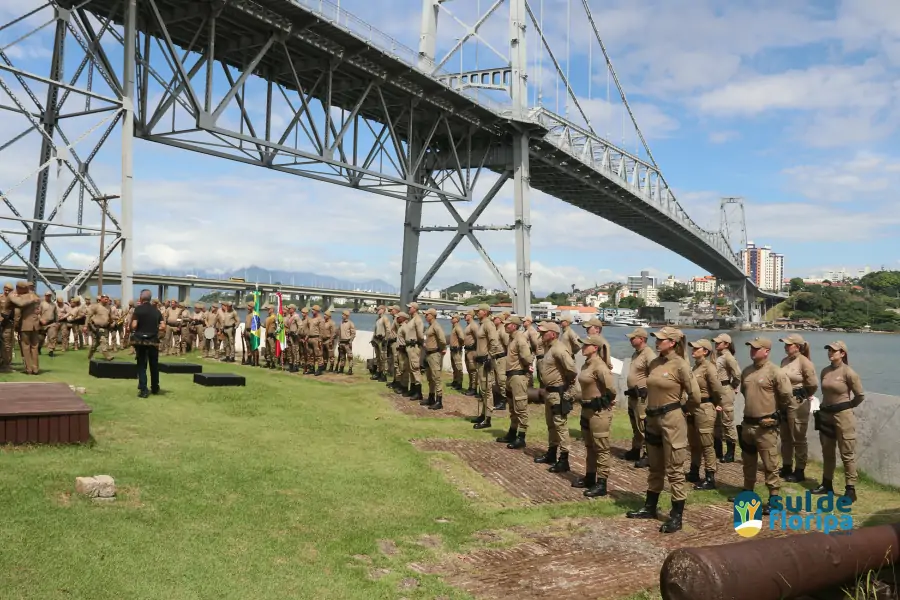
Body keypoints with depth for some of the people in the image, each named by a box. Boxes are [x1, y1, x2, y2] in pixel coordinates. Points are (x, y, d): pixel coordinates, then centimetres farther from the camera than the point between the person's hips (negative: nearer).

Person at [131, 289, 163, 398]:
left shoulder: (138, 309, -6)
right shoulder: (156, 310, 6)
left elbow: (134, 326, -13)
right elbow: (163, 327, 0)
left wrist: (133, 331, 8)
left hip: (140, 340, -3)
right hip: (153, 341, 3)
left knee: (142, 365, 3)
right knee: (154, 365, 14)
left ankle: (143, 390, -2)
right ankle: (155, 388, 25)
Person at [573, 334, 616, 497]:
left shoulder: (599, 366, -20)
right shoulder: (586, 364, 9)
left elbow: (611, 386, -29)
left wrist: (608, 401, -12)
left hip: (599, 411, -10)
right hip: (587, 409, 10)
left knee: (601, 448, -1)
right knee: (589, 446, 19)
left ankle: (601, 484, 6)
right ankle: (589, 477, 31)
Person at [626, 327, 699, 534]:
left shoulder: (680, 365, -14)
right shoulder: (654, 363, 8)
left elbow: (695, 396, -12)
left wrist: (678, 406, 4)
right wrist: (650, 415, 15)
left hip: (672, 421, -8)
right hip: (653, 419, 8)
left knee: (674, 470, 0)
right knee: (655, 468, 19)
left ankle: (676, 516, 8)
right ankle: (649, 508, 30)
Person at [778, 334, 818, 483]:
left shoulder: (804, 362, -15)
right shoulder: (785, 361, 8)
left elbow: (813, 384, -14)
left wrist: (804, 395, 1)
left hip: (798, 404, -8)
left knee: (798, 438, 2)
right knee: (785, 437, 16)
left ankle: (800, 471, 11)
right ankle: (786, 467, 28)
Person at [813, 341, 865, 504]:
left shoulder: (848, 373, -13)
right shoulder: (825, 371, 5)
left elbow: (860, 396, -5)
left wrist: (847, 406, 4)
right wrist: (826, 407, 15)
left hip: (843, 416, -7)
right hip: (825, 414, 7)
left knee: (847, 454, 0)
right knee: (827, 452, 16)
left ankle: (851, 490, 5)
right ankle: (827, 484, 28)